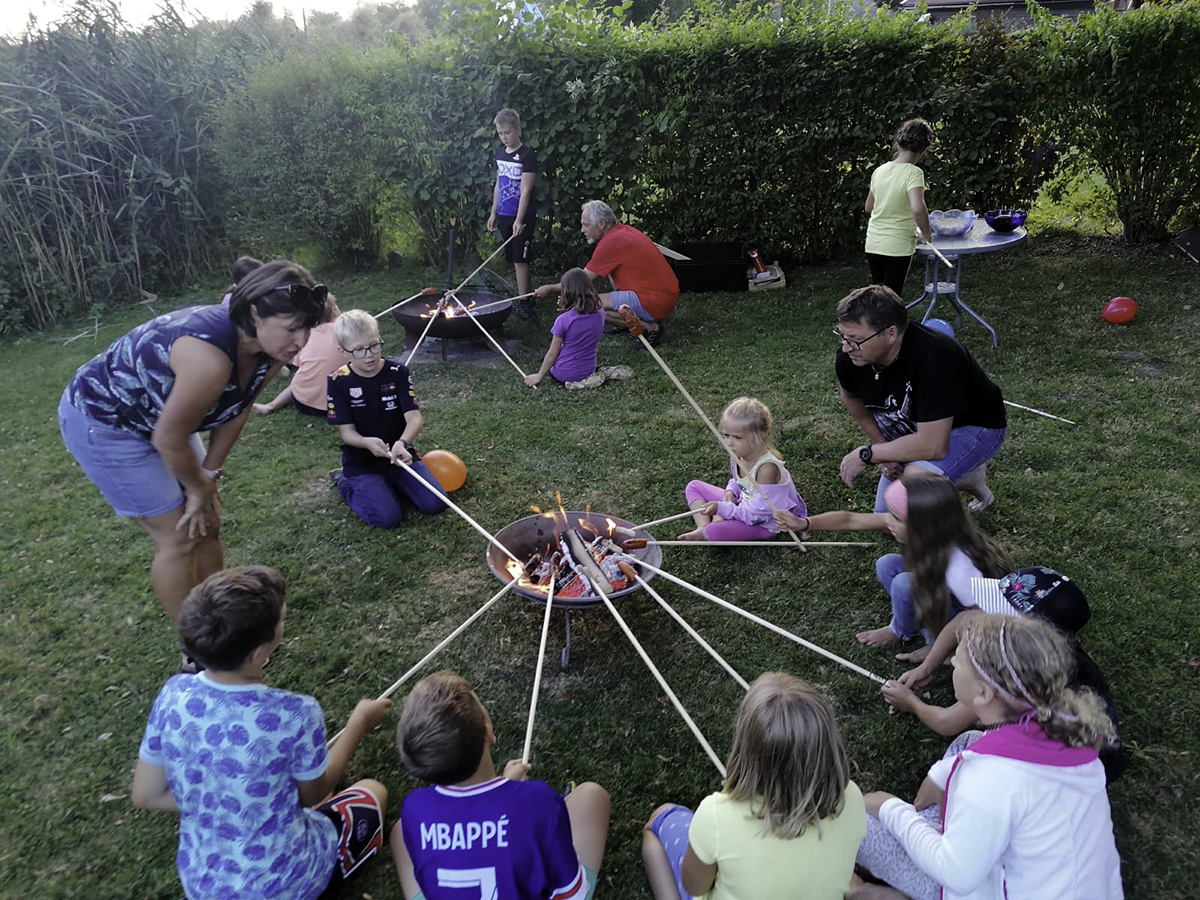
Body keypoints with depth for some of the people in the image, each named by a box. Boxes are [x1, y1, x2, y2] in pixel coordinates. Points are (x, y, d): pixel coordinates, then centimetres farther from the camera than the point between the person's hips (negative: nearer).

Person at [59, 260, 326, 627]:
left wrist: (208, 478, -2)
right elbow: (168, 438, -27)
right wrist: (201, 488, -11)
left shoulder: (272, 350, -15)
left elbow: (235, 414, -2)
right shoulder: (210, 356, -40)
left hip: (159, 414, 8)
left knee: (207, 524, 10)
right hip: (101, 420, -8)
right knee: (179, 537, -5)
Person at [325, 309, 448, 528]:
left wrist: (402, 443, -38)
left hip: (399, 454, 2)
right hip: (361, 462, -2)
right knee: (388, 517, -20)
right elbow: (347, 433, -11)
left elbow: (414, 418, -16)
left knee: (435, 504, -13)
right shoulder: (338, 381, -10)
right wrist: (367, 442, -34)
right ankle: (346, 482, 9)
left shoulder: (398, 372, -7)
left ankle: (391, 481, 15)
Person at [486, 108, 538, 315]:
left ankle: (523, 302, 1)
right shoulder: (500, 152, 11)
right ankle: (530, 297, 20)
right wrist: (494, 213, 15)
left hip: (522, 216, -7)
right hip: (504, 215, 7)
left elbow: (525, 190, -16)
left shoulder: (527, 155, -11)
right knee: (515, 259, 10)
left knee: (520, 259, -6)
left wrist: (519, 220, -21)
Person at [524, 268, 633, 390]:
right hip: (588, 369, 5)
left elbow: (552, 354, -12)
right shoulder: (600, 315, -7)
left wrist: (539, 375, 2)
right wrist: (566, 310, 1)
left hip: (564, 374, -5)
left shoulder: (563, 320, -21)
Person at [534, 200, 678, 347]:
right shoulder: (624, 230, 12)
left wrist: (551, 288, 5)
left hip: (656, 302, -10)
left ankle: (650, 326, -11)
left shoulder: (611, 242, -16)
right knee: (612, 268, 24)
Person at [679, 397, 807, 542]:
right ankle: (703, 526, -9)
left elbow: (756, 514, -30)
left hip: (763, 523, -9)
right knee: (694, 486, 8)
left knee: (715, 531, -34)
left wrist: (721, 508, -30)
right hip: (742, 503, 9)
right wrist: (730, 492, -9)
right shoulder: (738, 454, -9)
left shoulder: (767, 468, -33)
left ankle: (704, 533, 1)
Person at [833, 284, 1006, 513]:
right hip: (915, 427, 7)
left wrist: (867, 454, -30)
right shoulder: (849, 357, -21)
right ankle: (965, 476, 26)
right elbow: (851, 396, 4)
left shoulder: (934, 359, -40)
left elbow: (933, 446, -41)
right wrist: (882, 446, -5)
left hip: (973, 427, -7)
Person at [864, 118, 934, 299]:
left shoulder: (880, 170, 4)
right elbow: (918, 208, -30)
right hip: (897, 247, -5)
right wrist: (926, 233, -14)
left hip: (873, 244, 6)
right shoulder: (913, 173, -15)